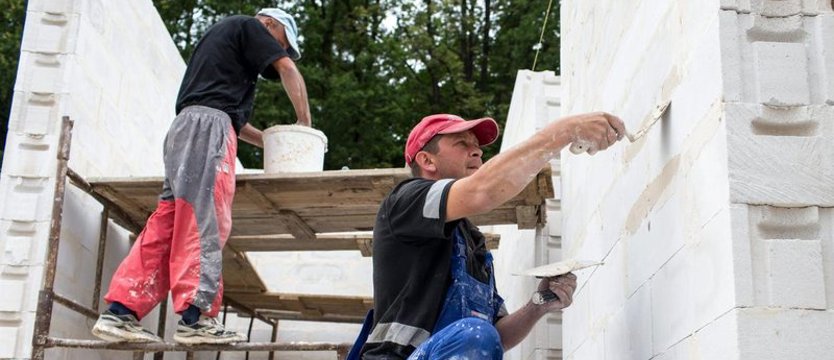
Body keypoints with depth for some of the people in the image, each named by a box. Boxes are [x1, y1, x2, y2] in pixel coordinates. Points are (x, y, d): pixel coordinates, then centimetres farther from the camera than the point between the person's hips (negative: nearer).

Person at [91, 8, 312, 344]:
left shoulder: (221, 34, 36)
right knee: (204, 218, -16)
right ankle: (194, 317, -23)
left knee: (168, 221, 0)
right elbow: (288, 69, 0)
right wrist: (304, 123, 9)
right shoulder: (248, 26, 11)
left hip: (186, 126, 8)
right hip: (207, 125, -8)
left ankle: (121, 312, -7)